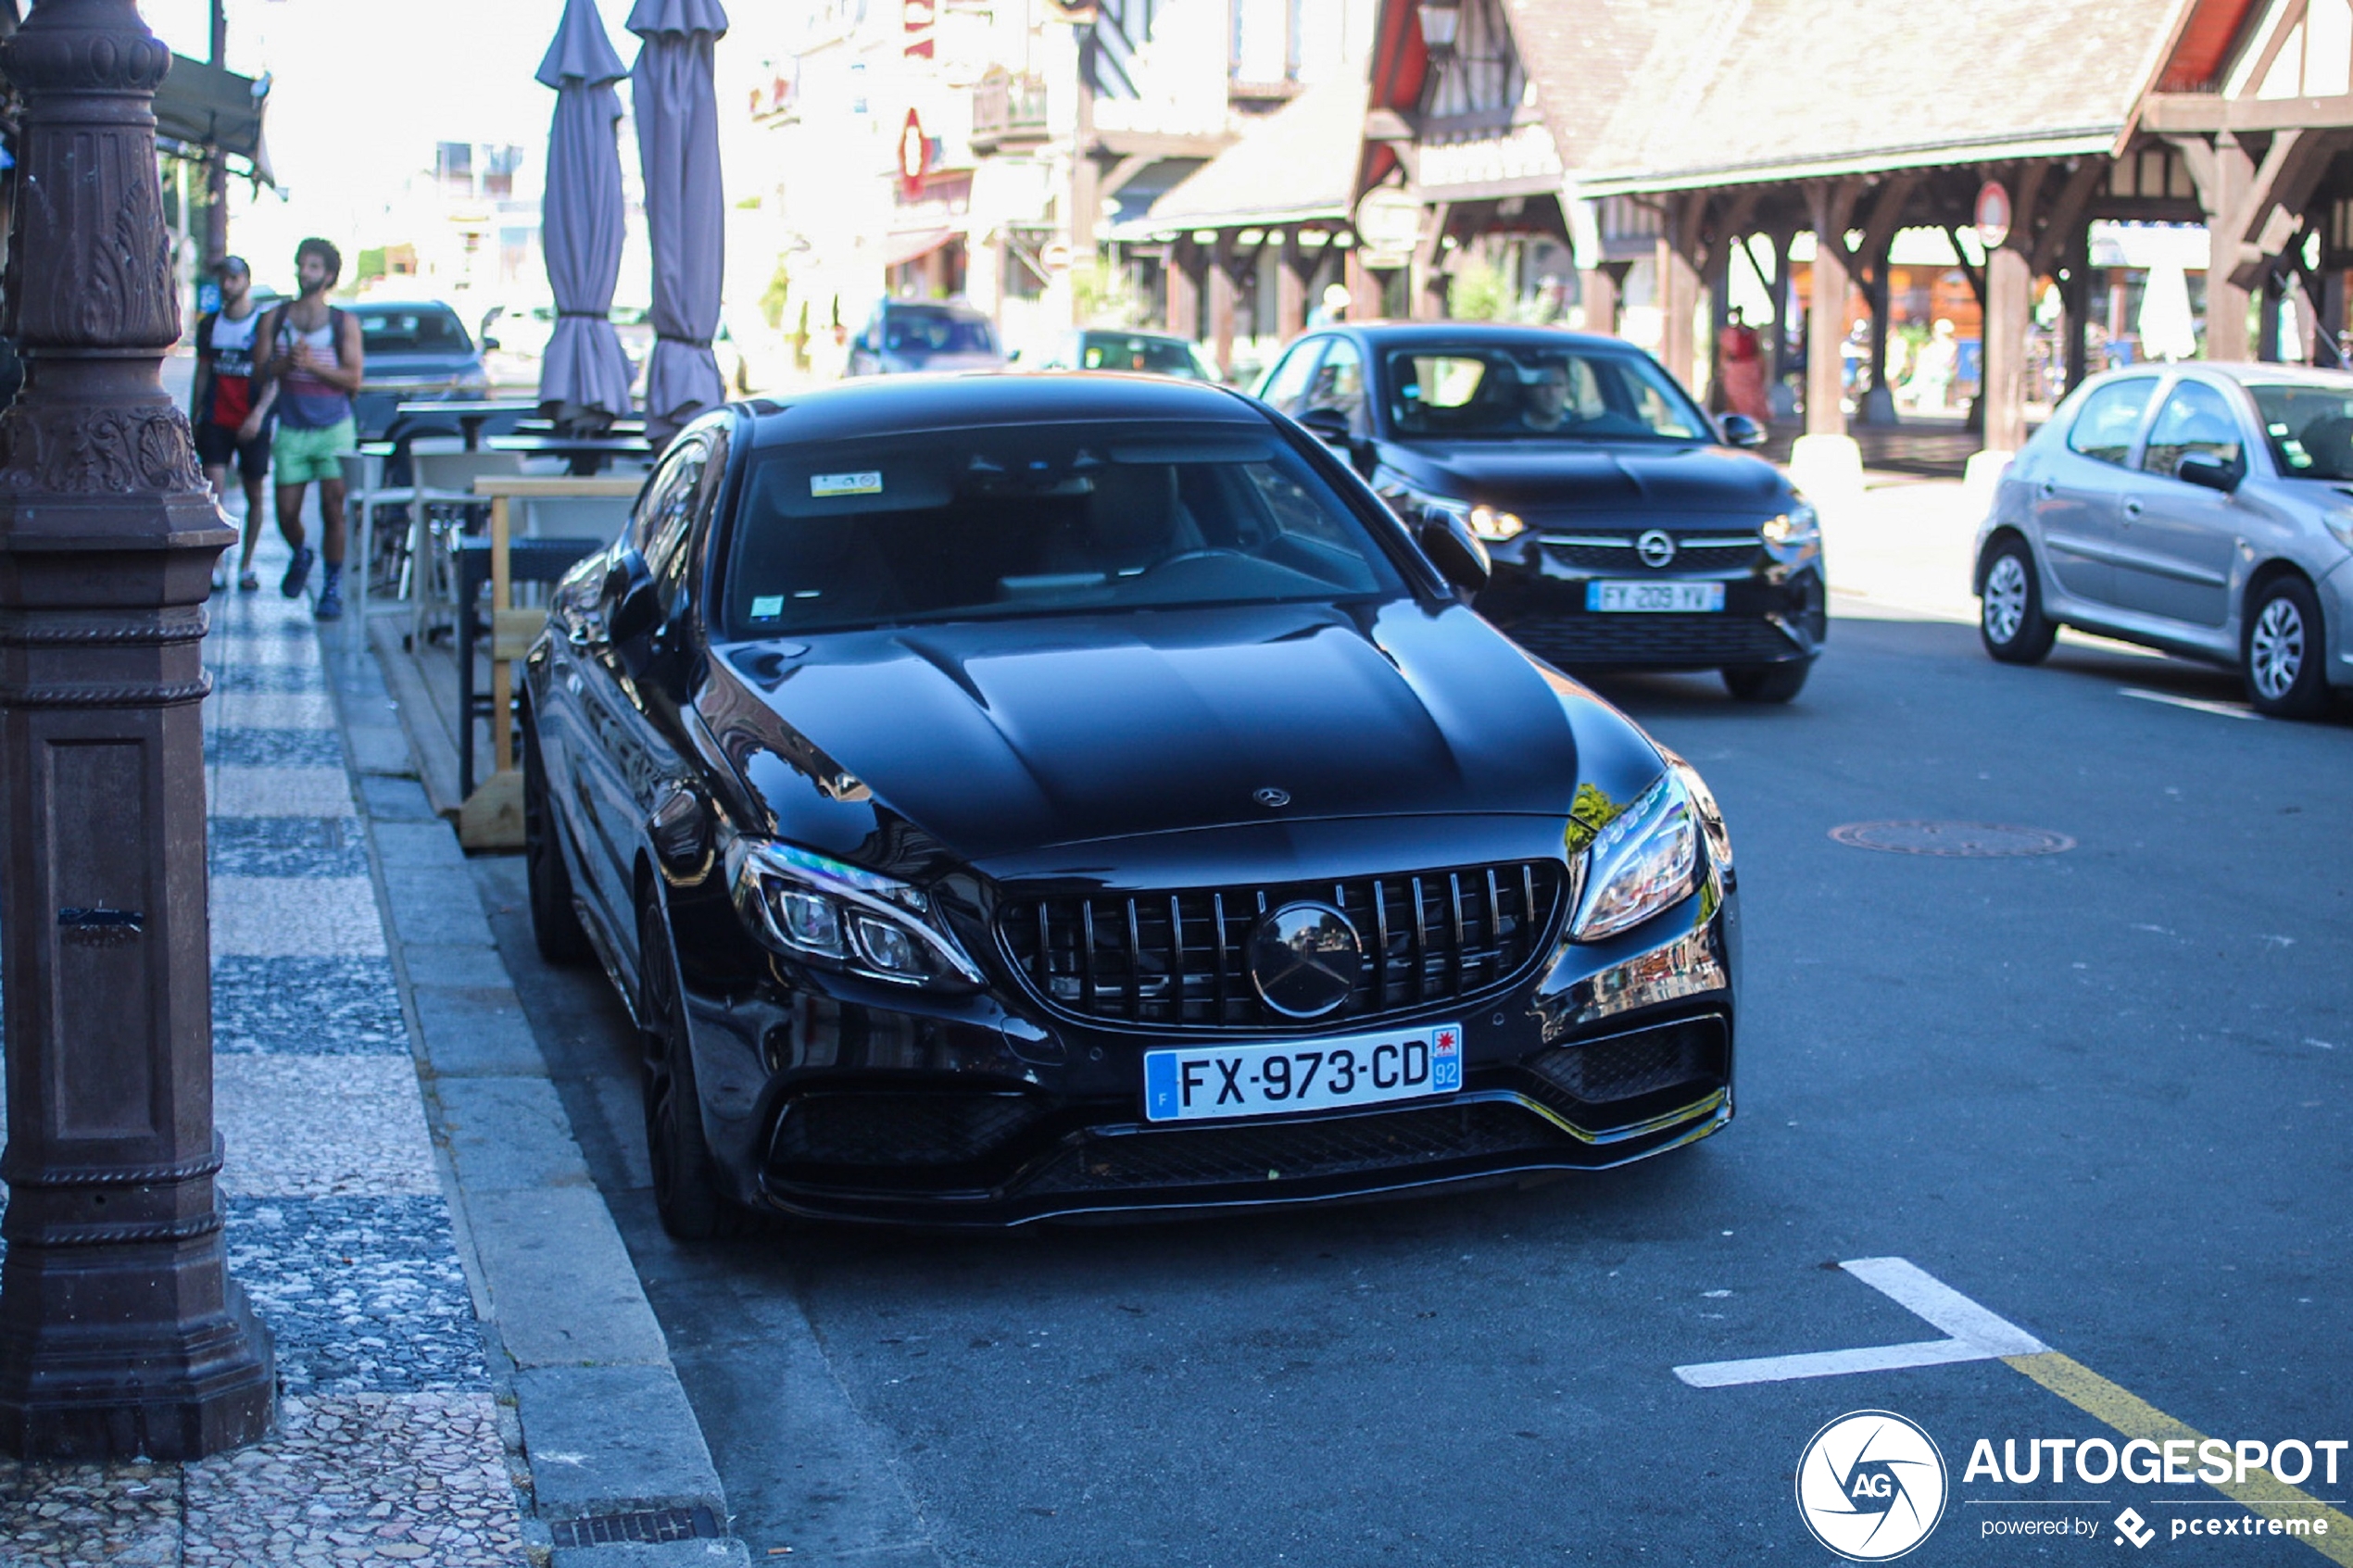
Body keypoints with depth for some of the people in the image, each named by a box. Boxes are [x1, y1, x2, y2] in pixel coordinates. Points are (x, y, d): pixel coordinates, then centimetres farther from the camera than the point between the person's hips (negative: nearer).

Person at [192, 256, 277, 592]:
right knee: (215, 489, -11)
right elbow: (203, 373, 16)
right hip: (215, 422, 2)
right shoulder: (209, 325, 11)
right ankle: (214, 565, -10)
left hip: (252, 425, -2)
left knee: (254, 495, 5)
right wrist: (193, 418, 12)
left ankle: (246, 566, 17)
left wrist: (259, 413, -20)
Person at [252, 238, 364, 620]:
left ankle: (332, 587, 6)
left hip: (334, 430, -2)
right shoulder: (275, 320, 8)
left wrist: (313, 364, -17)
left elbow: (353, 379, -6)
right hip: (291, 430, 2)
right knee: (287, 515, 0)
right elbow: (261, 371, 3)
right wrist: (286, 362, -16)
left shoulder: (344, 324, 1)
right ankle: (301, 555, 33)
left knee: (332, 510, -6)